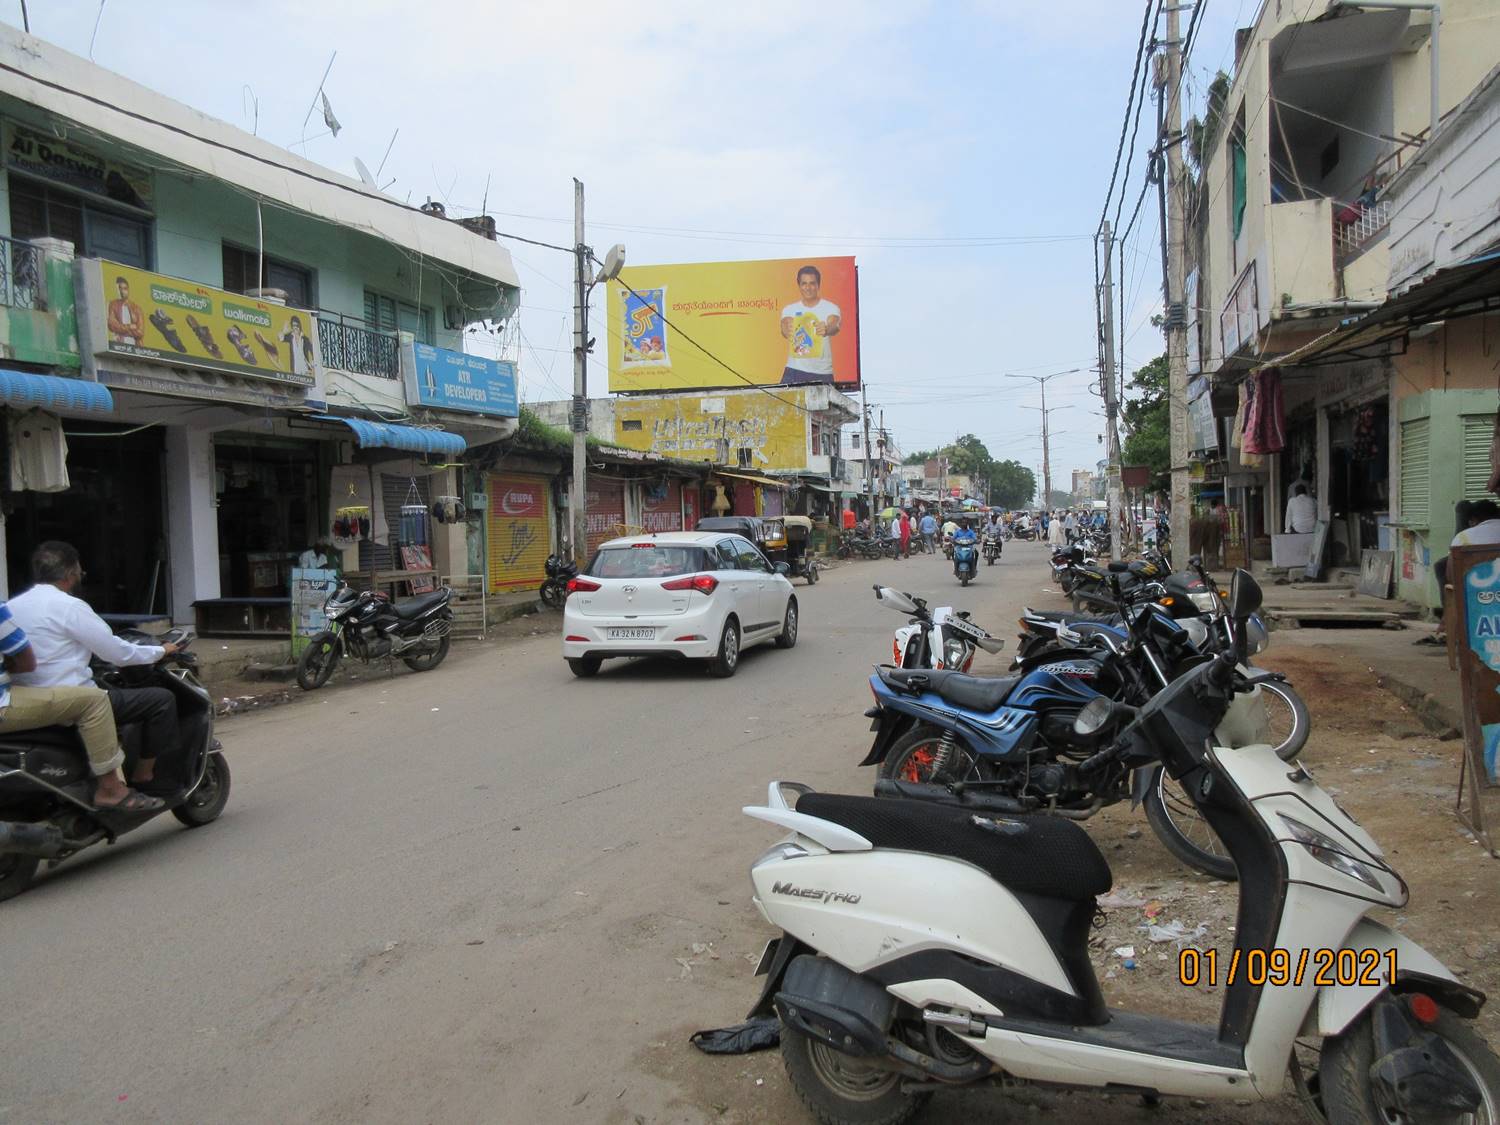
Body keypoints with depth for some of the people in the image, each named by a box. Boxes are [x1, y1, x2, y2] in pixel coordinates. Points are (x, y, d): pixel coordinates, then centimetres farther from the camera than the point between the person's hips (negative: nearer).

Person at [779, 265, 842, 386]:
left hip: (822, 372, -1)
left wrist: (826, 329, -46)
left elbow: (835, 326, -20)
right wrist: (786, 331, -39)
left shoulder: (830, 308, 0)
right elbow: (785, 327, -13)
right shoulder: (790, 310, 7)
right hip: (794, 370, 1)